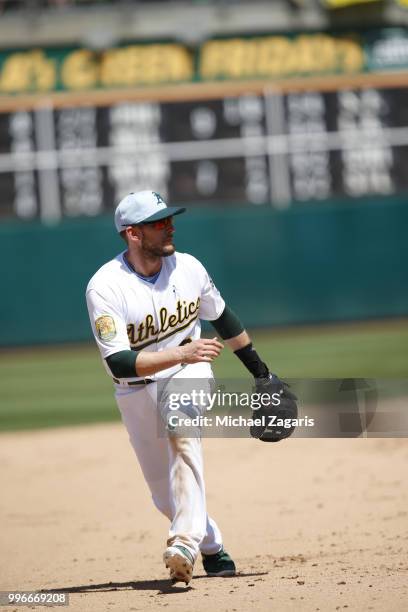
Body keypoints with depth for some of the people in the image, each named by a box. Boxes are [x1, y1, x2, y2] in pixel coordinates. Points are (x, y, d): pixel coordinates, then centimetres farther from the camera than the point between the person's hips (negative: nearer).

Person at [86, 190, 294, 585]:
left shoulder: (188, 268, -7)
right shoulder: (105, 287, -20)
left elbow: (222, 318, 13)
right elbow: (118, 362, -29)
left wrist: (261, 372, 20)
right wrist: (182, 353, -41)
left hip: (188, 376, 0)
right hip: (137, 390, 0)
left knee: (182, 435, -33)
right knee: (166, 495, 6)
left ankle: (185, 544, -45)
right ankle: (213, 549, 34)